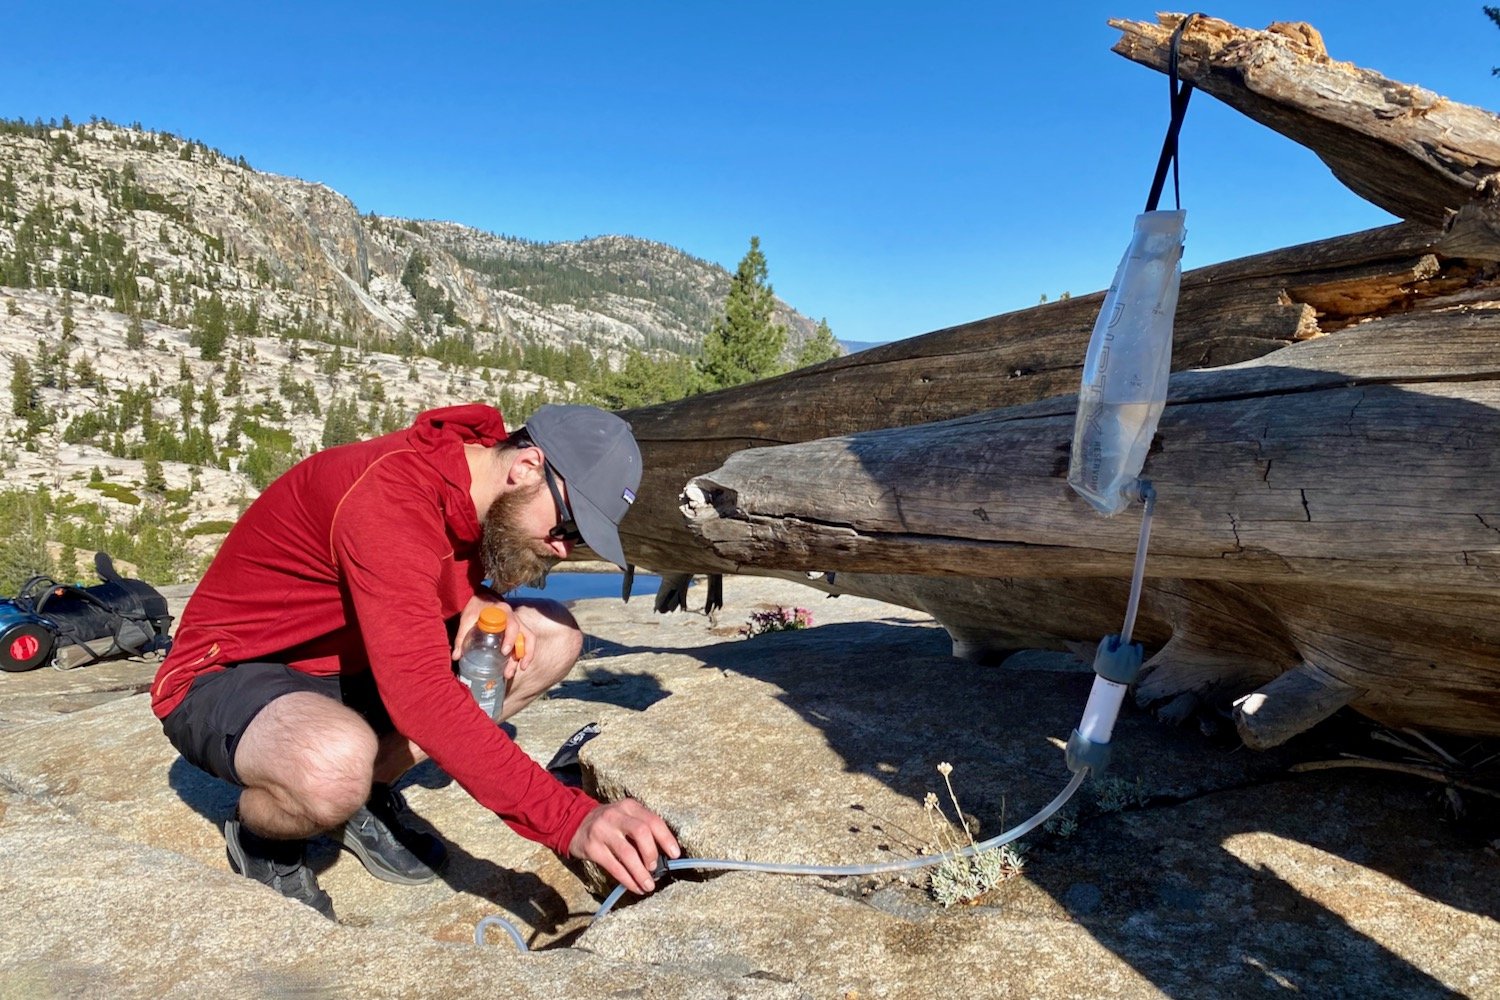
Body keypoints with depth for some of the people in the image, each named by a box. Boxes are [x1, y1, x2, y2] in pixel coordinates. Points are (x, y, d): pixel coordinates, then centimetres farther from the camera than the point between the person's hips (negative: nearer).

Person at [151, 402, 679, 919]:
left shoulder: (481, 491, -5)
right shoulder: (389, 496, -31)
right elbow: (423, 697, -41)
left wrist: (485, 603, -14)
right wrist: (571, 819, -45)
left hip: (349, 667, 8)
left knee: (555, 635, -5)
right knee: (338, 763, -42)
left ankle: (366, 796, -1)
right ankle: (259, 835, -4)